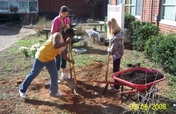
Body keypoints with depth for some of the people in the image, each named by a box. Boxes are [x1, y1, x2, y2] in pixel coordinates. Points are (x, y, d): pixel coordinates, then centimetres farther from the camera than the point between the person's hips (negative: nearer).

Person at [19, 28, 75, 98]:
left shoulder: (63, 42, 6)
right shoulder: (57, 35, -20)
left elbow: (63, 54, 16)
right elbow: (55, 45, -40)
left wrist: (70, 61, 7)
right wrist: (66, 43, -34)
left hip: (50, 59, 8)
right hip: (41, 57, -8)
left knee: (54, 75, 6)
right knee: (33, 74, 6)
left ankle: (53, 92, 26)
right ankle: (22, 90, 25)